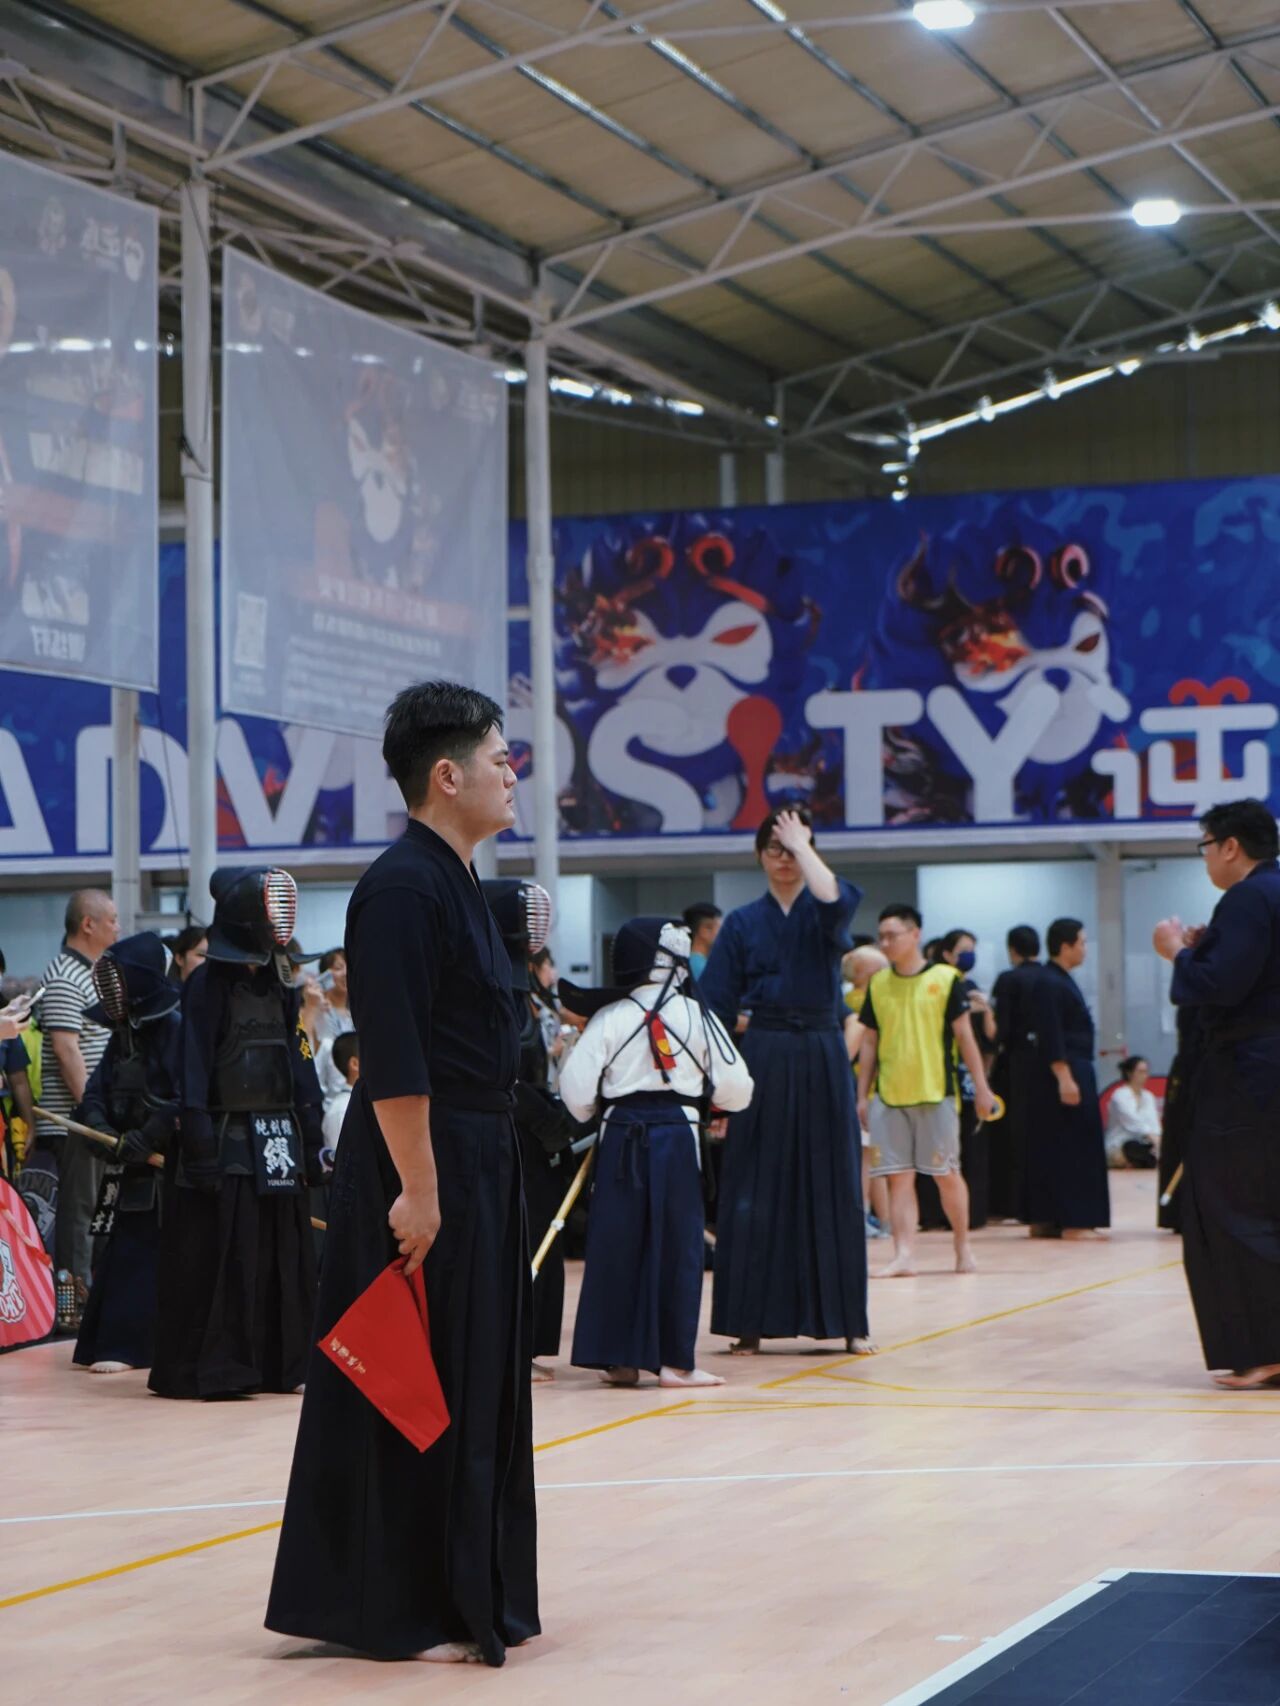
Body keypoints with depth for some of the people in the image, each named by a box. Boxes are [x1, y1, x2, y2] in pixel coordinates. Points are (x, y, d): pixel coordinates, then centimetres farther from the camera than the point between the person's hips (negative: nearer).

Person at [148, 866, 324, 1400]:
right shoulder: (207, 984, -6)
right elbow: (193, 1070, -12)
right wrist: (198, 1147, -18)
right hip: (225, 1141, -7)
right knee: (217, 1258, -7)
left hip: (278, 1142, 7)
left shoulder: (279, 986, 14)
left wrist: (311, 1144, 12)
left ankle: (276, 1365, 16)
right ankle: (209, 1369, -3)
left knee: (281, 1257, 9)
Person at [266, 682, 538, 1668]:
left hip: (477, 1162, 10)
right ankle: (401, 1613, 6)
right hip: (421, 1164, -10)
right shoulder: (403, 889, -17)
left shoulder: (457, 884, 14)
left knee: (478, 1383, 15)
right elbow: (394, 1060, -22)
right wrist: (418, 1190, -23)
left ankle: (476, 1597, 24)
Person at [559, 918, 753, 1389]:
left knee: (618, 1245, 7)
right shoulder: (697, 1017, -1)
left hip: (622, 1138, 1)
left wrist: (590, 1114, 17)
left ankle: (619, 1359, 10)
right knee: (676, 1247, 5)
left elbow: (576, 1089, -5)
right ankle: (674, 1360, 5)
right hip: (678, 1136, -1)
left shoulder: (609, 1018, -2)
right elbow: (735, 1091, 3)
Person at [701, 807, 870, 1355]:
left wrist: (802, 845, -11)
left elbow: (833, 896, -23)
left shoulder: (828, 912, 4)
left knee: (829, 1186, 3)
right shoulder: (742, 923, 7)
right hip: (761, 1058, 1)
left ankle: (845, 1320, 9)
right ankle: (753, 1322, 5)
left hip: (820, 1059, 0)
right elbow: (716, 1006, 4)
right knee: (756, 1191, 1)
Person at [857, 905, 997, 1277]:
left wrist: (981, 1088, -2)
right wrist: (862, 1095, 8)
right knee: (899, 1177, 0)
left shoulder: (944, 979, -3)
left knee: (946, 1173, 4)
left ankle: (963, 1249, 19)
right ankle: (904, 1255, 0)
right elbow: (869, 1043, 12)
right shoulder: (877, 984, 7)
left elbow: (964, 1036, 0)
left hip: (936, 1093, -3)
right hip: (888, 1095, 3)